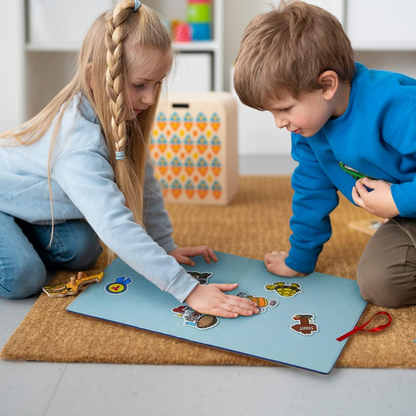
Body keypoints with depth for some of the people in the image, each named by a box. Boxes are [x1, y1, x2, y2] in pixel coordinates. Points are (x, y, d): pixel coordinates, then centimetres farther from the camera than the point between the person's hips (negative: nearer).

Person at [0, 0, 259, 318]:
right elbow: (118, 226, -48)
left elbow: (144, 184, -3)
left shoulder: (120, 116, -14)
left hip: (38, 202, 8)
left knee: (82, 251, -9)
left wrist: (166, 246, -5)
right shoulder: (80, 145, -41)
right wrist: (187, 288, -49)